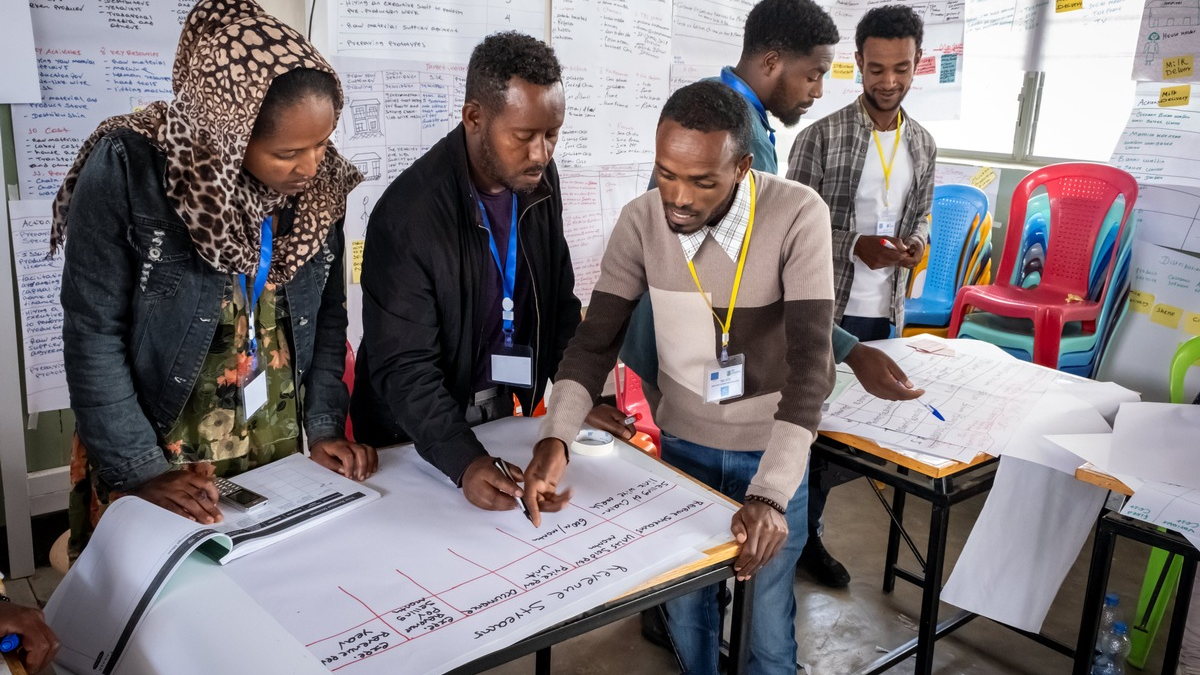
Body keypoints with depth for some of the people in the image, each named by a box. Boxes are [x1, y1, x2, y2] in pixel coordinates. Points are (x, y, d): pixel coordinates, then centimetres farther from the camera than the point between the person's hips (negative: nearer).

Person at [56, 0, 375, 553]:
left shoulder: (320, 181, -8)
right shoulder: (128, 169, -21)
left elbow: (327, 314, 1)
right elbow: (93, 334, -17)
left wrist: (325, 426, -5)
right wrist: (140, 471, -18)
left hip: (277, 442, 4)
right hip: (161, 444, -3)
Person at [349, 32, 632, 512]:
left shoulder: (539, 181, -8)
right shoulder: (409, 212, -26)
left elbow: (558, 299, 4)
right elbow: (403, 365, -25)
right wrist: (464, 461, -37)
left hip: (500, 401, 5)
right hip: (415, 429, -5)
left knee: (511, 521, 20)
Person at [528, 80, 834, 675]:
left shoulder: (798, 216, -22)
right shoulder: (641, 221, -12)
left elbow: (810, 360, -26)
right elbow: (596, 340, -10)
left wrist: (771, 492, -35)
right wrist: (555, 438, -27)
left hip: (772, 450, -2)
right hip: (682, 441, 3)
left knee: (768, 618, 12)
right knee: (685, 606, 17)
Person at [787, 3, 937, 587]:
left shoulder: (923, 145, 9)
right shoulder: (820, 137, -8)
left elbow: (920, 216, 18)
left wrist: (914, 242, -5)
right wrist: (854, 246, -21)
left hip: (884, 313, 5)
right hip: (821, 309, -5)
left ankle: (808, 530, 27)